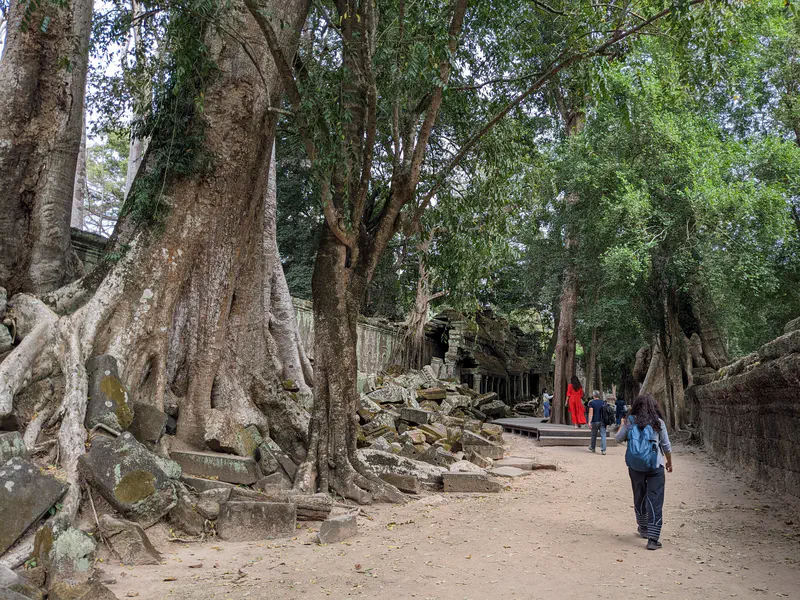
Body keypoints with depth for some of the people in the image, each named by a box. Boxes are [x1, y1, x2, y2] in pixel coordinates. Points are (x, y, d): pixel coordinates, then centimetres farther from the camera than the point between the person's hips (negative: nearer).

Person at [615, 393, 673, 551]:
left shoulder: (630, 421, -2)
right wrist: (669, 462, 19)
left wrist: (622, 426, 23)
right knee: (655, 501, 0)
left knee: (639, 498, 19)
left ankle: (644, 529, 35)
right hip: (655, 466, -2)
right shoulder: (658, 422, -4)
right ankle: (653, 539, -4)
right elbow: (666, 446, 3)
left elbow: (618, 439, 7)